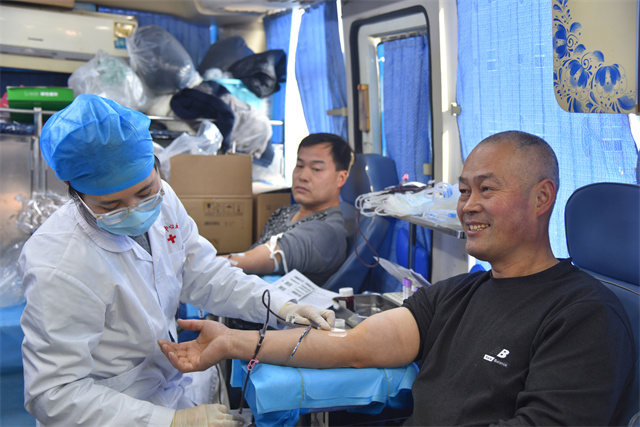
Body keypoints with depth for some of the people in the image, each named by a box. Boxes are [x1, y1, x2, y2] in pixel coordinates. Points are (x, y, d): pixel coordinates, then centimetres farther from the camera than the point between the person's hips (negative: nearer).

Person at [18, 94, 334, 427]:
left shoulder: (161, 200, -7)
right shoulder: (61, 269, -29)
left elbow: (207, 277, 5)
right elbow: (53, 394, -26)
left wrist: (280, 307, -9)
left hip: (170, 376, 8)